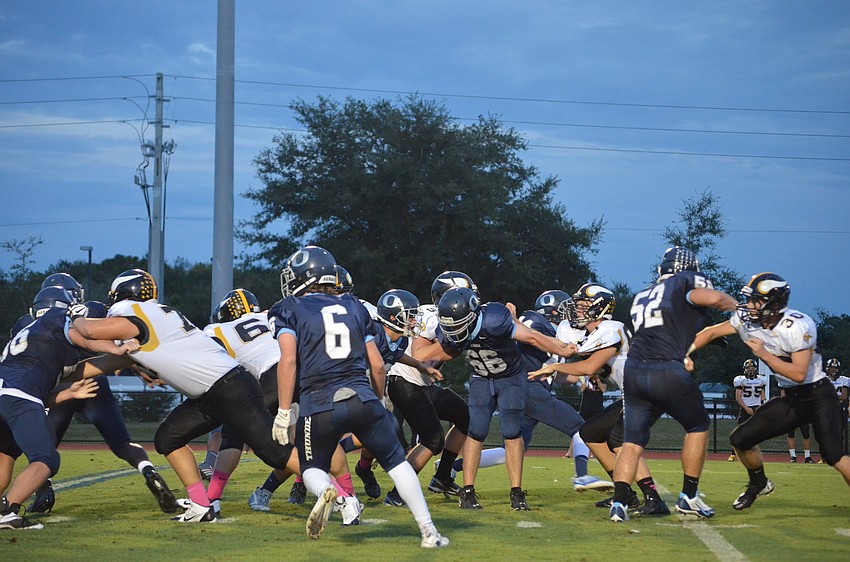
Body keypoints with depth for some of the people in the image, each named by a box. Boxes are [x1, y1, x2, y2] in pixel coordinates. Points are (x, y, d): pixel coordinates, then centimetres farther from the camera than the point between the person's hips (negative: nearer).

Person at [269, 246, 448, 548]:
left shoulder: (289, 310, 5)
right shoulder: (355, 308, 17)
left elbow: (289, 360, -9)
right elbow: (377, 366, 15)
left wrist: (284, 412, -8)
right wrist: (379, 401, 31)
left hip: (319, 405, -2)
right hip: (362, 398, 2)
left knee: (313, 469, 19)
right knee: (396, 461, 16)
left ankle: (325, 491, -17)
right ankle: (429, 531, 9)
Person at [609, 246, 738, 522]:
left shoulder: (642, 297, 25)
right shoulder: (685, 283, 5)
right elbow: (714, 298, -14)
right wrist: (738, 307, 6)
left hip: (634, 370, 5)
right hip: (668, 372, -5)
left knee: (633, 441, 9)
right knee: (698, 426, 18)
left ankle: (619, 503, -7)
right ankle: (688, 497, 19)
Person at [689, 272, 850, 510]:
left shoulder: (797, 327, -26)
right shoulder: (749, 321, -4)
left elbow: (799, 374, -28)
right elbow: (711, 333, 7)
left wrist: (764, 354, -25)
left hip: (818, 394, -7)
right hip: (790, 398, 7)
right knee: (741, 439, 2)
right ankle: (759, 484, 28)